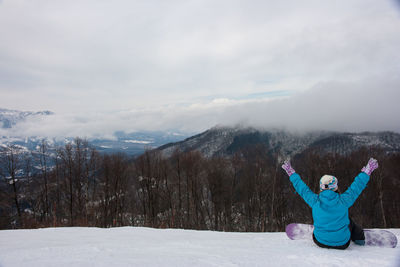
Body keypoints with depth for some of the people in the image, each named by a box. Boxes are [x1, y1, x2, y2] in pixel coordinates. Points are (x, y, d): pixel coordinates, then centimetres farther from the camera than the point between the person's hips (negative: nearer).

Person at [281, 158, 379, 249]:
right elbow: (356, 187, -5)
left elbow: (302, 189, 1)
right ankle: (359, 238, 45)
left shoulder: (315, 201, -14)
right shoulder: (343, 200, -18)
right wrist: (367, 171, 9)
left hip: (321, 242, 1)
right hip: (342, 244, -1)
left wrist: (291, 173, 14)